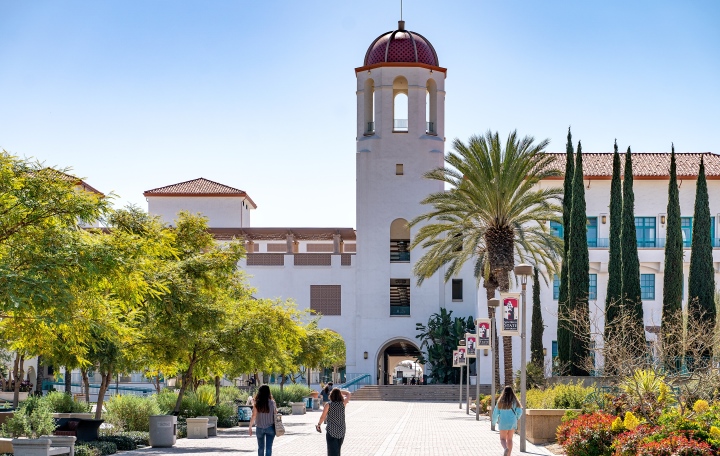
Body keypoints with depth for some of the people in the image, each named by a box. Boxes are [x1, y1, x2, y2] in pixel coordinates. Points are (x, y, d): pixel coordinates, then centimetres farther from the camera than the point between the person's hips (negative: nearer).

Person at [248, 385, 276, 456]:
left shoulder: (257, 403, -8)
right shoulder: (272, 403, -9)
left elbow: (253, 416, -8)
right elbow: (275, 413, -3)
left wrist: (250, 427, -2)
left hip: (259, 428, 1)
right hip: (270, 428, -1)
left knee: (261, 447, 17)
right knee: (268, 447, 0)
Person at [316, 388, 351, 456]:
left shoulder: (328, 405, -11)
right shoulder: (343, 403, -4)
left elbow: (323, 417, -4)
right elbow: (349, 394, 13)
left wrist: (318, 425, 12)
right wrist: (339, 391, 11)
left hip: (331, 432, -4)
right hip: (341, 432, 4)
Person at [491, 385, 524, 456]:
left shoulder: (501, 401, -5)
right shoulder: (515, 401, -3)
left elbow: (495, 412, -1)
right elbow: (519, 411, -4)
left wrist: (494, 421, 17)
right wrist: (516, 418, 17)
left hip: (503, 422, -2)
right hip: (512, 422, 2)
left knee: (503, 439, 5)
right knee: (509, 439, 14)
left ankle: (506, 449, -25)